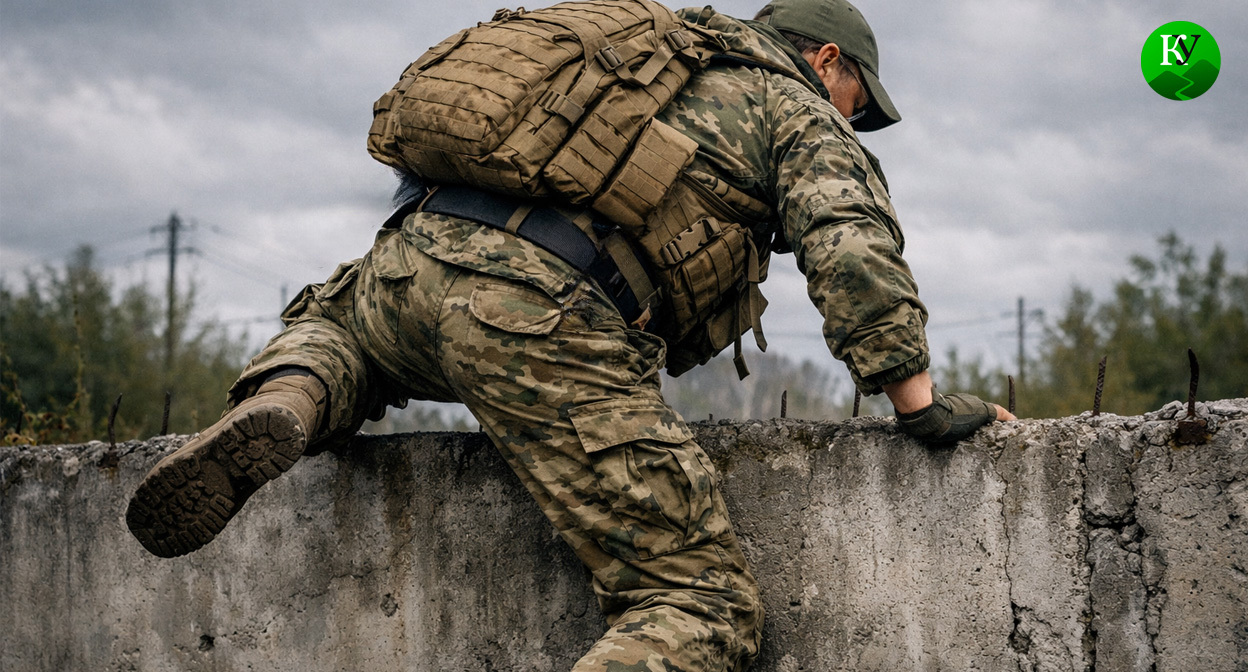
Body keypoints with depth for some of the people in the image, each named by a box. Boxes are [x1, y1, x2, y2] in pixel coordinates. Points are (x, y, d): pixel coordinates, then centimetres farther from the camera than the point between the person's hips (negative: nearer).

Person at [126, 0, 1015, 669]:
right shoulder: (801, 114, 18)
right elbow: (853, 249, -1)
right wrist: (921, 404, 4)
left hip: (415, 257, 6)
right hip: (545, 320, -6)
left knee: (333, 323, 42)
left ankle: (286, 407, 6)